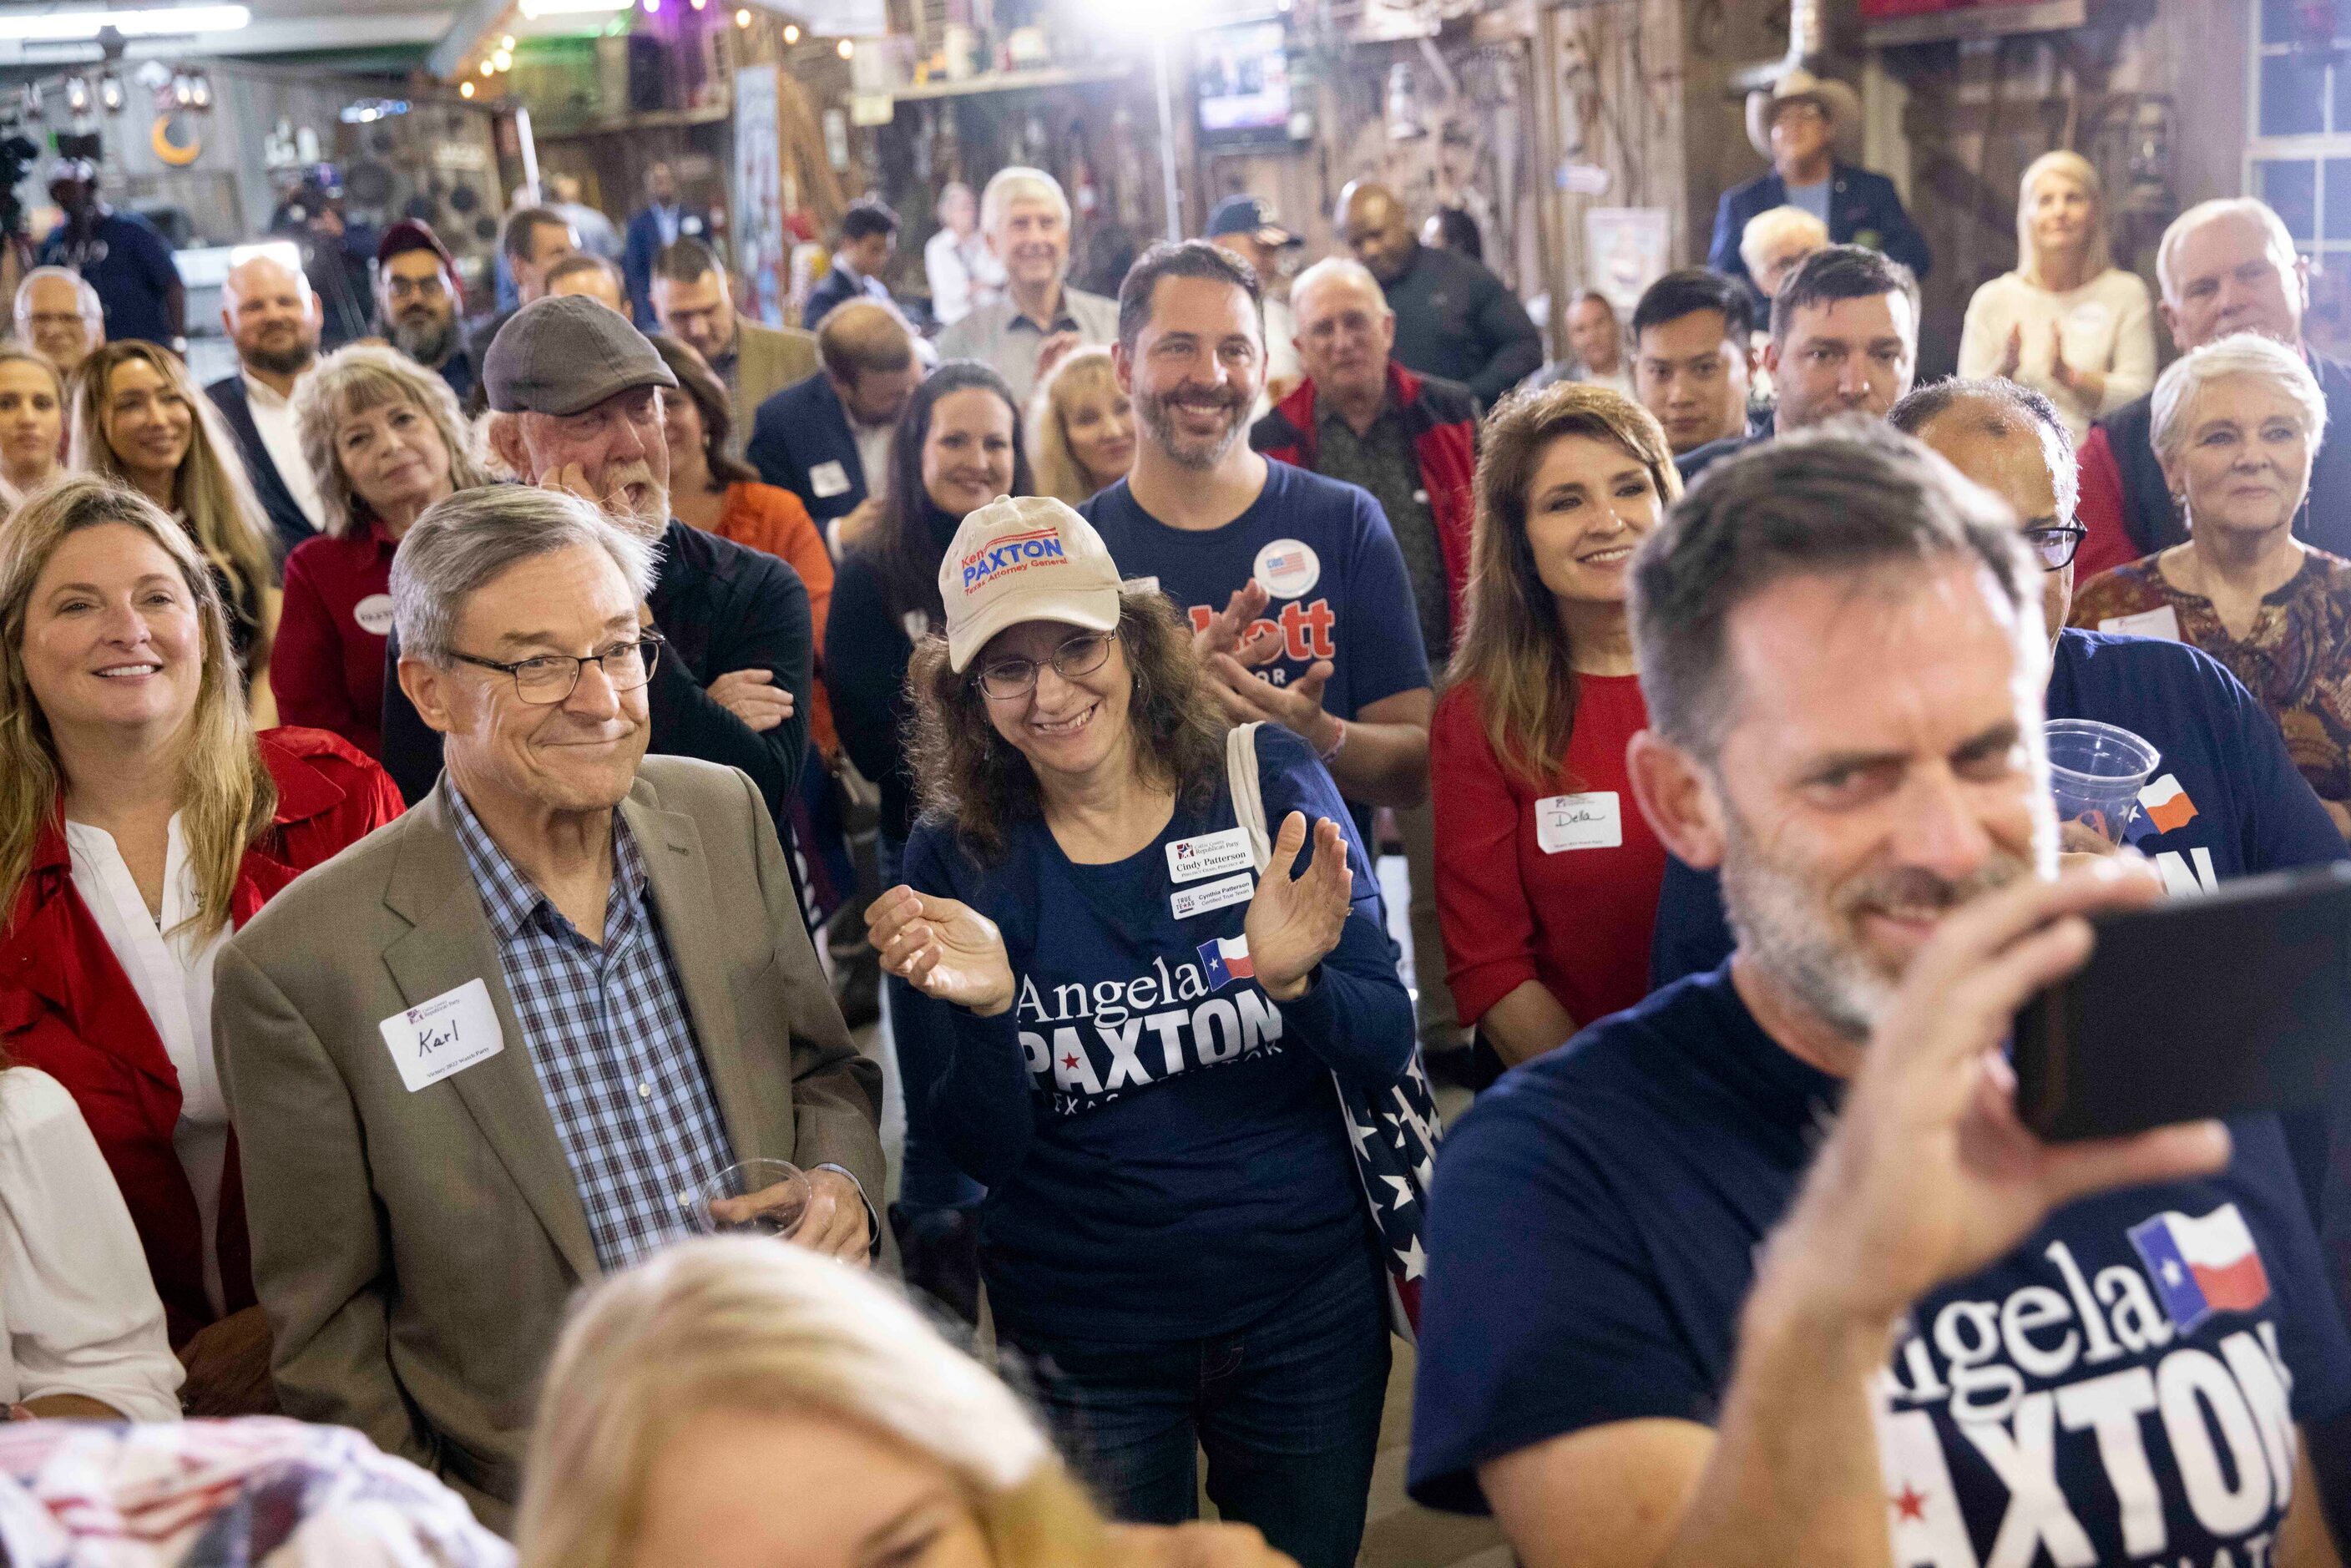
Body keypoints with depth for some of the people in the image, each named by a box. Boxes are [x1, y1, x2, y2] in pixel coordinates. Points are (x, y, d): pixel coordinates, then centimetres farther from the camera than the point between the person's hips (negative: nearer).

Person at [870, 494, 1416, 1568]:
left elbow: (1387, 1052, -7)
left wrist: (1296, 981, -27)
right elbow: (987, 1154, -8)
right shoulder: (957, 857, -7)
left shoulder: (1267, 783, -8)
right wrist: (985, 1010, -25)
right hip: (1083, 1340, 0)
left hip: (1307, 1304, 1)